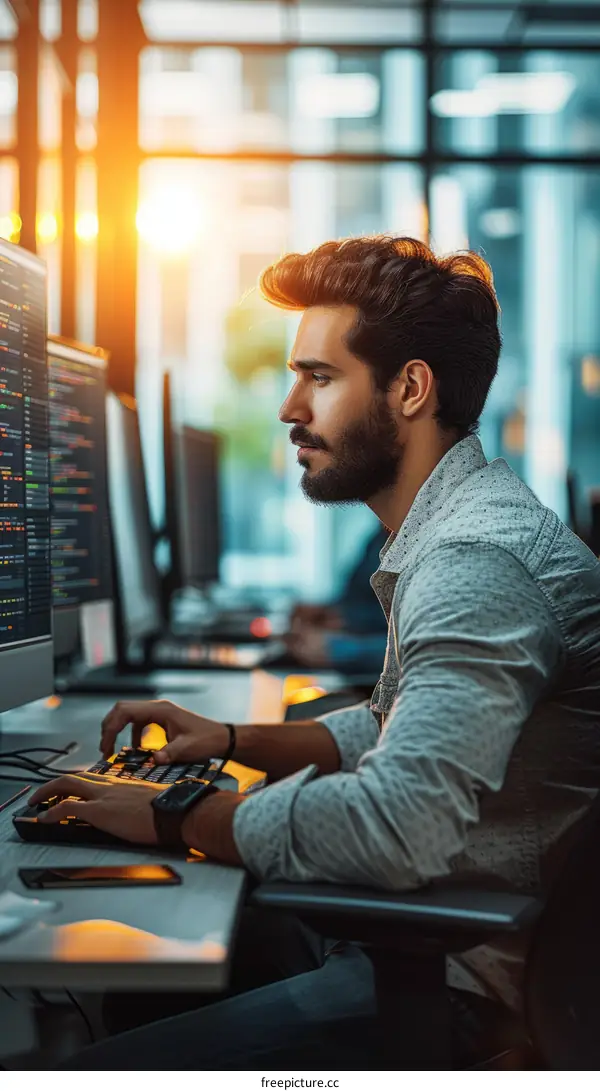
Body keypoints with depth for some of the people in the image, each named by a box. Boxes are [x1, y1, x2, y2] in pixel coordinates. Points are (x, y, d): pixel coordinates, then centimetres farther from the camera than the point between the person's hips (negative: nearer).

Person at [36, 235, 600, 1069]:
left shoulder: (478, 560, -22)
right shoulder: (453, 534, 14)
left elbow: (397, 825, -31)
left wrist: (175, 819, -18)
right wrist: (235, 740, 11)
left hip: (478, 975, -10)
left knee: (107, 1066, -15)